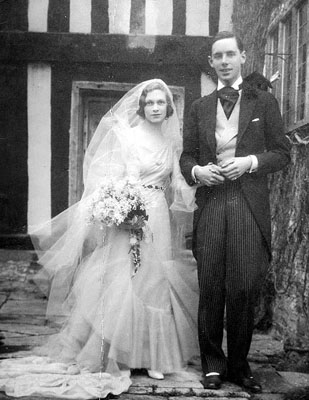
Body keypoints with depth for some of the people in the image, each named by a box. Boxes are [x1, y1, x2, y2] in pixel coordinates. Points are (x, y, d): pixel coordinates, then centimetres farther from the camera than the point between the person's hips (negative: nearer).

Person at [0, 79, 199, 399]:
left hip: (158, 220, 5)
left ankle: (151, 354, 18)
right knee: (123, 282, -5)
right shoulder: (122, 134, -3)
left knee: (153, 283, 7)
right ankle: (107, 356, 8)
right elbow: (106, 180, -7)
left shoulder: (171, 141, 13)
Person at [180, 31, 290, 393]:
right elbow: (186, 156, 16)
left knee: (244, 291, -1)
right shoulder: (199, 108, 16)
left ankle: (239, 366, 15)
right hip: (210, 205, 2)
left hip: (249, 207, -1)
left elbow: (282, 152, 6)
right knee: (210, 289, 3)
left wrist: (250, 161, -10)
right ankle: (212, 365, 17)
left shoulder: (264, 102, 10)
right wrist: (196, 170, -6)